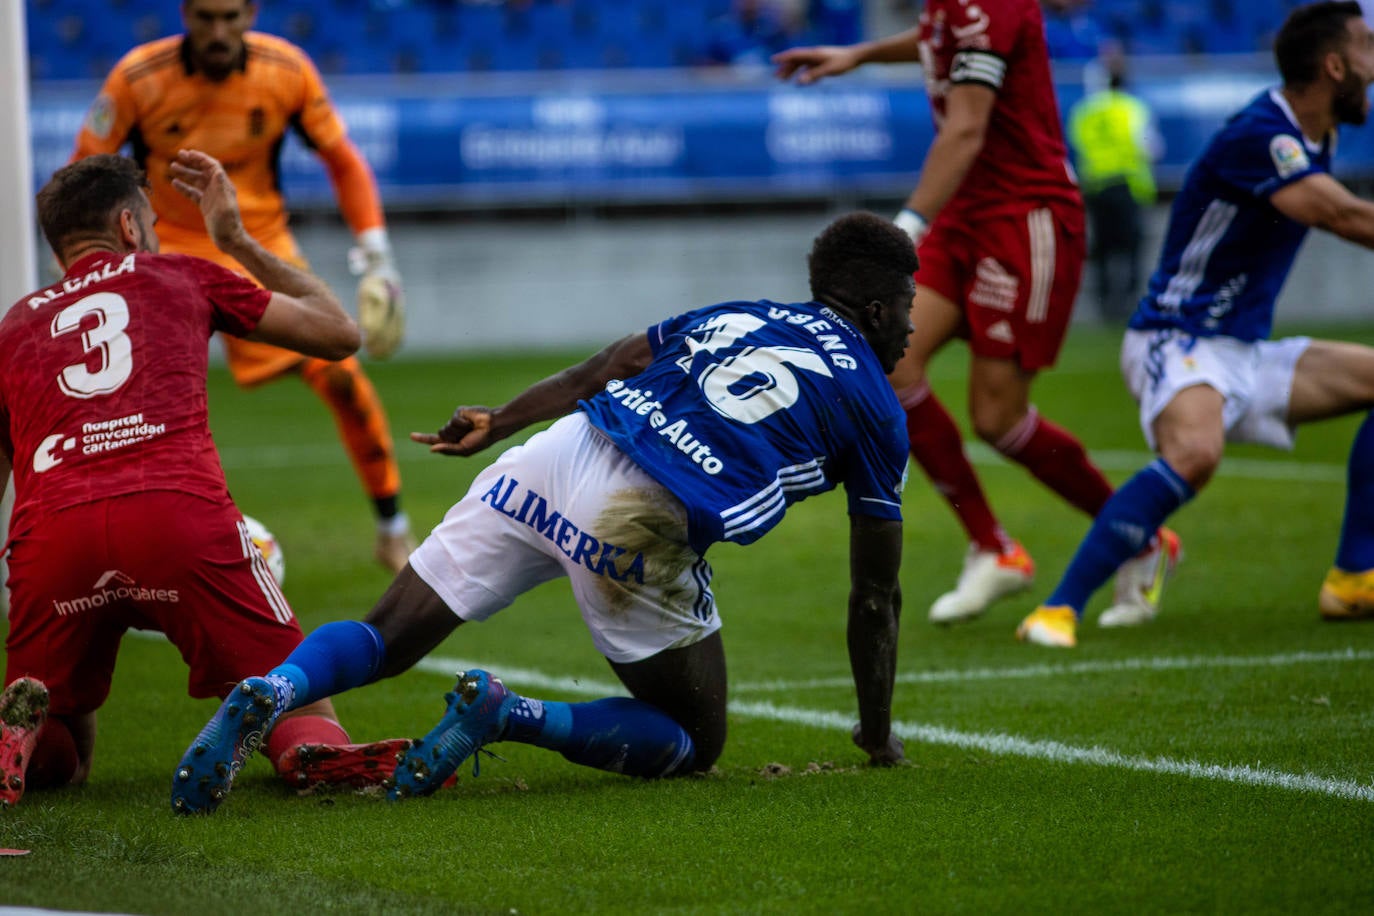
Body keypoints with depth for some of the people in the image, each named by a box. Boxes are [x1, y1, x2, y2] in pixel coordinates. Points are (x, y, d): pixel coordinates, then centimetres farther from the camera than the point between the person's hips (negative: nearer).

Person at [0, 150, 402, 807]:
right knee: (303, 706, 10)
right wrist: (237, 241, 43)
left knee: (57, 760, 21)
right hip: (183, 517, -2)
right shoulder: (181, 278, 23)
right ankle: (315, 750, -26)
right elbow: (338, 333, 33)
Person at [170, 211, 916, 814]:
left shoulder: (735, 315, 28)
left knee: (382, 639, 10)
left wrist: (497, 423, 24)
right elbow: (874, 594, 18)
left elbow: (611, 365, 19)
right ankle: (507, 715, -10)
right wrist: (879, 737, 28)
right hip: (643, 523, -5)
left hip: (552, 460, 5)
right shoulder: (876, 411, 15)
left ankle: (271, 690, -24)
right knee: (697, 742, 14)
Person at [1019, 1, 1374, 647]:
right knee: (1195, 452, -38)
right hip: (1177, 343, -10)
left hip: (1247, 351, 10)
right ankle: (1058, 610, -34)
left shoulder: (1314, 136, 9)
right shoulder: (1259, 134, -20)